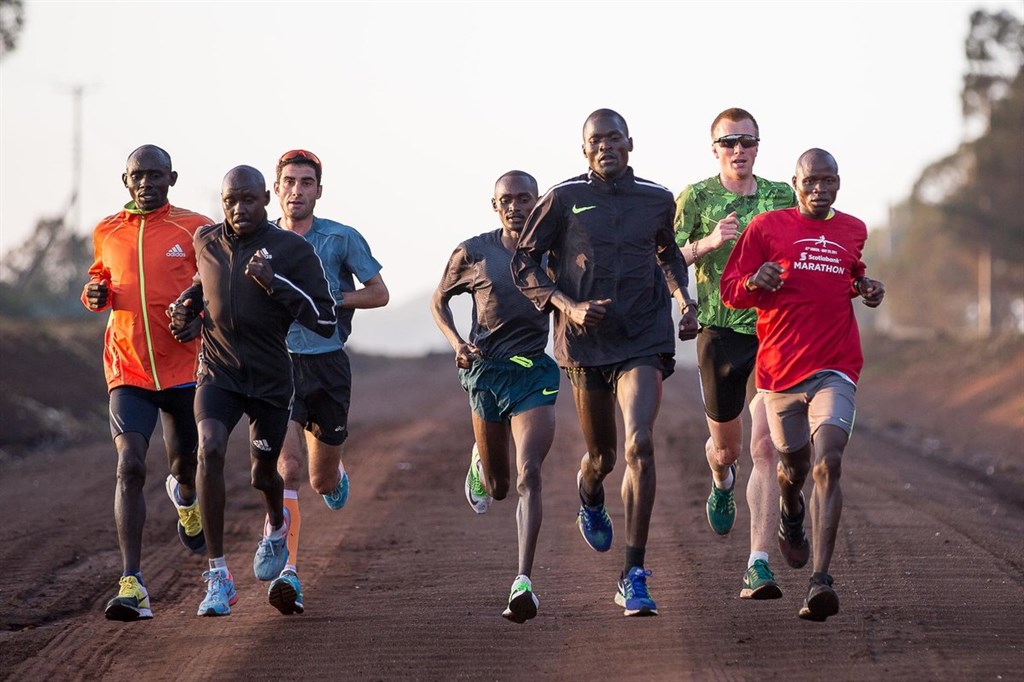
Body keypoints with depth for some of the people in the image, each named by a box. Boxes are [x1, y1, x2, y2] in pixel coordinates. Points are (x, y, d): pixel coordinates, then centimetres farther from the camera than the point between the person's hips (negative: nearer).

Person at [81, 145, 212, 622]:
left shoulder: (195, 230, -2)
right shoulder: (106, 234, 6)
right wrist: (94, 295, 1)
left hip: (184, 367, 0)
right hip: (127, 371, 0)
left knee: (185, 465, 14)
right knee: (130, 467, -15)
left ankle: (185, 494, 56)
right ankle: (132, 584, -19)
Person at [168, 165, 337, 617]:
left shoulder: (293, 250, -12)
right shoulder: (206, 242, 0)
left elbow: (326, 321, -16)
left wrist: (275, 283, -26)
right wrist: (186, 306, 5)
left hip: (270, 380, -1)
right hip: (218, 372, 1)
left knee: (263, 473, 13)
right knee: (210, 450, -24)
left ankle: (276, 525, 53)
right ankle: (218, 575, -20)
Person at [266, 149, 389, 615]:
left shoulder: (342, 239, 0)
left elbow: (379, 293, 4)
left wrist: (329, 300, -10)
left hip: (327, 363, 1)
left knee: (322, 482, 13)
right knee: (287, 468, -19)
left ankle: (335, 473, 53)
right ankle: (288, 575, -22)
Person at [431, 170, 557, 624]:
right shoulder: (474, 253, 1)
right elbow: (439, 300, 14)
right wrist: (456, 341, -4)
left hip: (535, 370, -1)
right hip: (486, 370, 1)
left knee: (528, 476, -18)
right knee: (497, 488, 12)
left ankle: (524, 582, -22)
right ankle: (479, 465, 52)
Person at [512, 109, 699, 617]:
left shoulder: (657, 201, 6)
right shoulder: (563, 199, -1)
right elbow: (523, 264, 3)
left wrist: (683, 298, 10)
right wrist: (569, 306, -11)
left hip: (643, 341, 0)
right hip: (585, 343, 0)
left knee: (640, 446, -19)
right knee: (601, 456, 12)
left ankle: (634, 577, -18)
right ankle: (590, 499, 54)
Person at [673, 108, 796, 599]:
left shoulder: (783, 197, 8)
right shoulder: (696, 198, 2)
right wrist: (707, 243, -19)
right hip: (721, 333, 0)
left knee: (765, 446, -13)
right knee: (727, 445, 15)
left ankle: (758, 567, -17)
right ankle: (722, 483, 56)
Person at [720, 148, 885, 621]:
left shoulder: (853, 231, 13)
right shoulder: (767, 227, 2)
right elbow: (729, 290, 2)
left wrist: (865, 288, 12)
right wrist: (755, 282, -19)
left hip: (835, 369, 0)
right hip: (780, 368, 0)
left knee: (828, 465, -19)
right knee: (794, 465, 16)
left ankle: (820, 582, -26)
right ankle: (791, 514, 56)